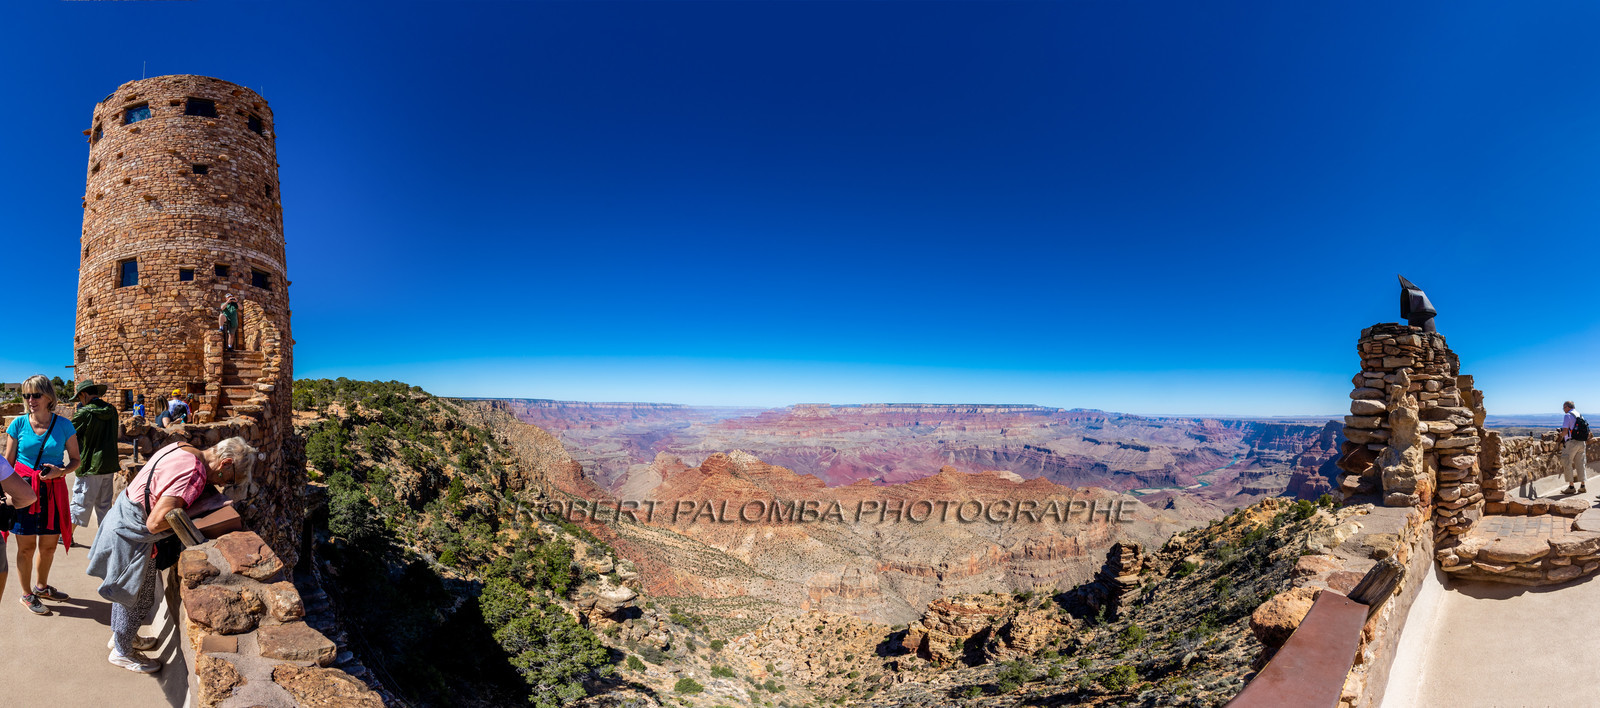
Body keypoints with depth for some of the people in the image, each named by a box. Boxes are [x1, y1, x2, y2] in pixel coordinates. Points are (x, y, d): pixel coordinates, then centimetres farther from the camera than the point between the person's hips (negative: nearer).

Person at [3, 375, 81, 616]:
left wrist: (61, 471, -15)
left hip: (53, 490, 1)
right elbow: (8, 462, 3)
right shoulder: (18, 423, -3)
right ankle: (27, 595, 22)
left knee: (49, 545, 12)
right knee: (26, 546, 5)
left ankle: (41, 587, 34)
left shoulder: (63, 425, -2)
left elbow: (75, 460, 5)